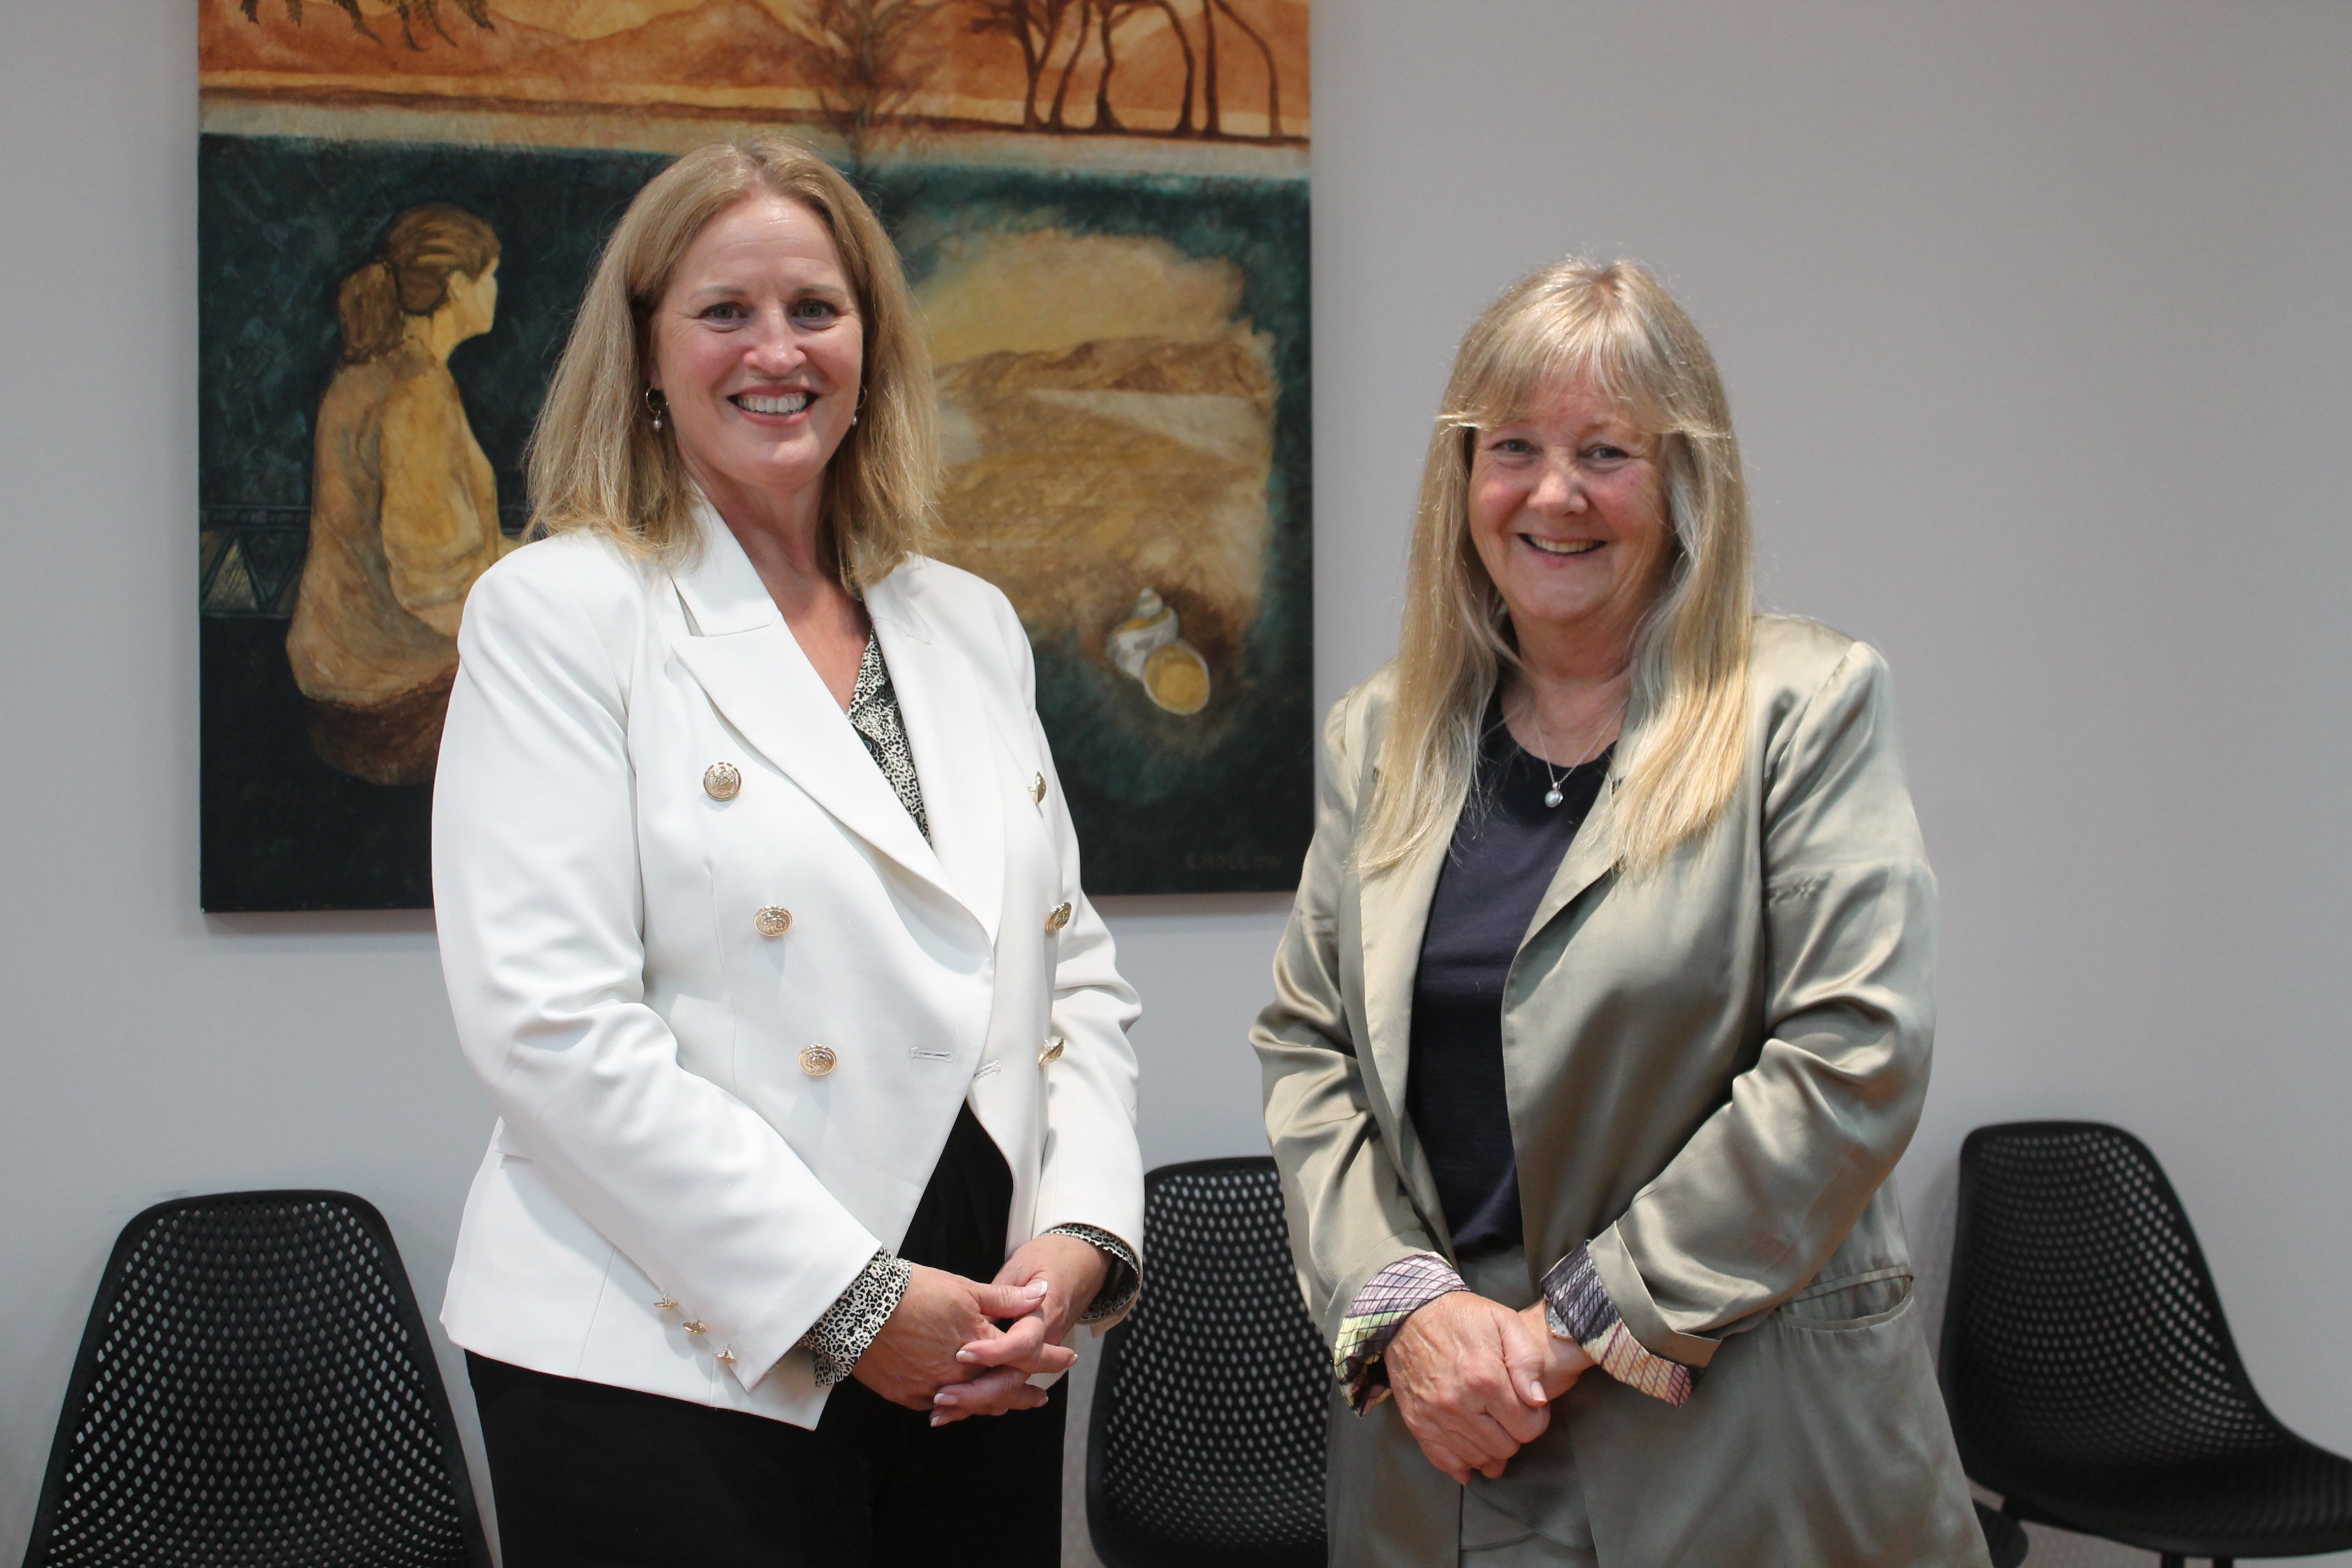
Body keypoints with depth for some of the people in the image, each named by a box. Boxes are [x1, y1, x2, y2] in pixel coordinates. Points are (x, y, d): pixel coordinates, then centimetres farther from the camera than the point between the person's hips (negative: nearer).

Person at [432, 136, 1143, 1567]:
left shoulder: (971, 627, 13)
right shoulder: (560, 612, -3)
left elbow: (1075, 973, 15)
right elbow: (551, 1025, -13)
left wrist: (1081, 1237, -3)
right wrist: (848, 1299, -14)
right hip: (672, 1378, -5)